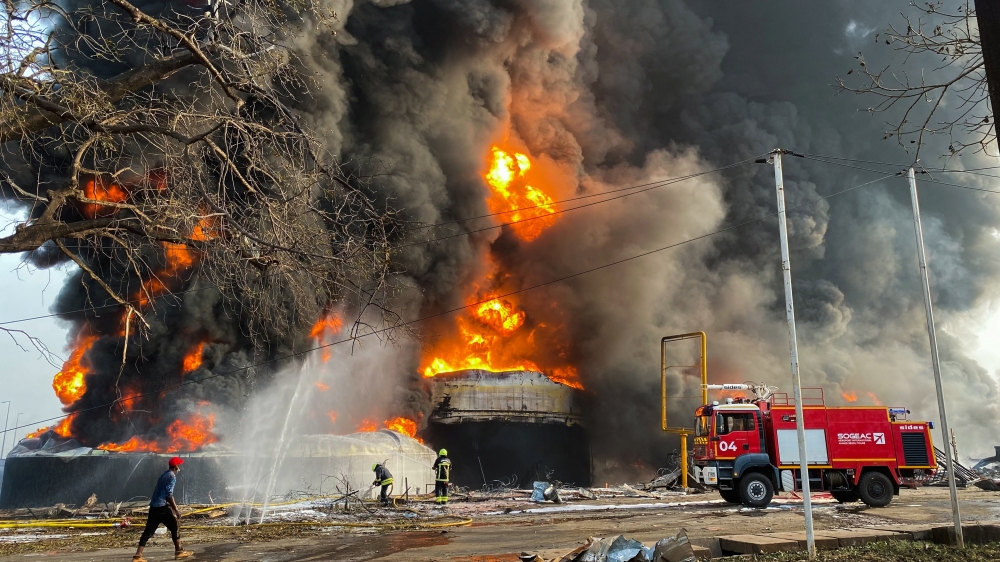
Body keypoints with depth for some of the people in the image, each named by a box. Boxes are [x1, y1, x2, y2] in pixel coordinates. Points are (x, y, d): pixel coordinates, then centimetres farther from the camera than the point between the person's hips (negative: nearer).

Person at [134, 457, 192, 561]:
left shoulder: (164, 475, 20)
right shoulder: (172, 476, -9)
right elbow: (169, 495, -17)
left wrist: (171, 507, 33)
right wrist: (176, 509, -14)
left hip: (153, 507, 8)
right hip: (162, 507, -8)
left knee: (148, 531, 7)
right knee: (174, 527, 5)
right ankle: (179, 551, 12)